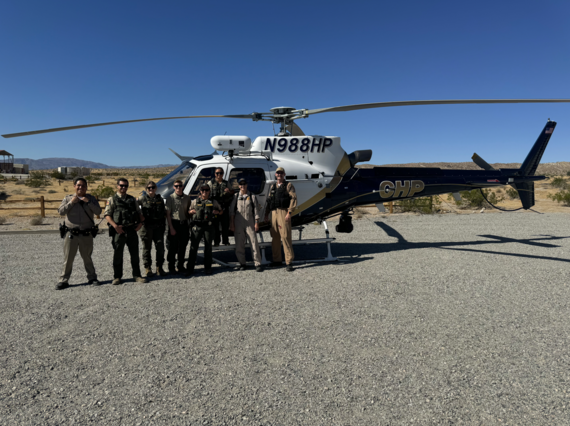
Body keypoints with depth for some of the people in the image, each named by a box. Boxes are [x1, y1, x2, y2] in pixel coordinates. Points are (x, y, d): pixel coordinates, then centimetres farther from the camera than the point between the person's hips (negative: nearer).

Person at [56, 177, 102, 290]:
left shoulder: (91, 198, 6)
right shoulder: (68, 198, 7)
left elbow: (98, 211, -6)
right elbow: (61, 211, -3)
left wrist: (88, 202, -15)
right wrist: (71, 203, -12)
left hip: (86, 235, 0)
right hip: (71, 234, 0)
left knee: (87, 257, 10)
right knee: (68, 258, 4)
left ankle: (92, 277, 20)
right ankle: (64, 280, 13)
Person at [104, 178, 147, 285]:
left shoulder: (132, 199, 15)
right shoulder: (112, 199, 4)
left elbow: (139, 212, 17)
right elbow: (107, 215, -3)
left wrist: (141, 222, 0)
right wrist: (115, 226, -16)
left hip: (132, 230, 3)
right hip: (118, 231, -3)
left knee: (135, 254, 6)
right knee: (117, 255, 6)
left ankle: (137, 275, 15)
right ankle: (117, 277, 16)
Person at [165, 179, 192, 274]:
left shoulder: (187, 198, 8)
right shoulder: (170, 198, -4)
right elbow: (168, 214, -6)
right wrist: (171, 228, -12)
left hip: (184, 224, 4)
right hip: (174, 223, -4)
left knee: (183, 247, 10)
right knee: (173, 247, 1)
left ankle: (181, 267, 23)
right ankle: (171, 267, 13)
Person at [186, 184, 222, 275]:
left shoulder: (213, 202, 11)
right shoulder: (195, 201, 10)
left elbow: (220, 211, 21)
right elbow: (188, 211, 17)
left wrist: (216, 212, -2)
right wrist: (191, 211, -6)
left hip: (208, 226, 1)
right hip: (197, 226, -1)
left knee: (208, 247, 6)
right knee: (193, 247, -3)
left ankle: (207, 268, 16)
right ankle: (190, 268, 2)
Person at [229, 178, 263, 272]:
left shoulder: (252, 196, 8)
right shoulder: (235, 197, 10)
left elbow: (256, 210, 5)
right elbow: (232, 211, 8)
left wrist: (256, 223, -2)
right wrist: (231, 224, 1)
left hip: (250, 223, -1)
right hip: (238, 223, 1)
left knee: (254, 242, -5)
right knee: (239, 244, 4)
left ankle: (257, 264, 0)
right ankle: (242, 263, 16)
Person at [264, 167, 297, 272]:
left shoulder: (288, 185, 4)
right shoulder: (273, 187, 21)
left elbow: (294, 199, -7)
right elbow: (268, 201, 23)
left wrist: (289, 213, -17)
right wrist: (266, 215, 16)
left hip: (283, 212, -6)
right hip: (274, 213, 6)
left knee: (285, 236, -12)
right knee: (275, 237, 7)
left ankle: (289, 262, -9)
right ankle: (277, 260, 17)